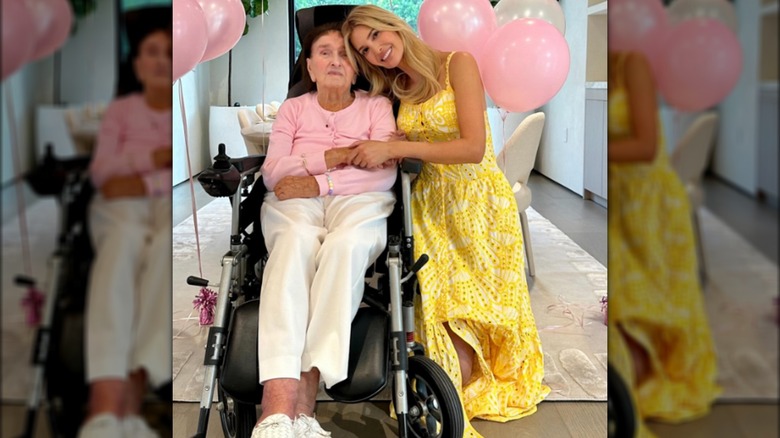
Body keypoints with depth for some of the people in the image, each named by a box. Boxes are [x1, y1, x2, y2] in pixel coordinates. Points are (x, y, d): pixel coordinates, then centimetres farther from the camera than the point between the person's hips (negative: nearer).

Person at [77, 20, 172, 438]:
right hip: (121, 207, 1)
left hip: (171, 204, 0)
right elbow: (100, 171, 10)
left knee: (165, 249, -41)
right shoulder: (120, 109, 23)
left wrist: (145, 182, -10)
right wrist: (158, 157, -4)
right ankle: (109, 402, -57)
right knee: (122, 247, -39)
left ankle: (132, 392, -53)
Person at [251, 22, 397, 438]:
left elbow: (383, 173, 2)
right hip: (295, 202, 0)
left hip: (359, 201, 0)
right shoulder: (292, 108, 23)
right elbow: (272, 171, 7)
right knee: (296, 242, -38)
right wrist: (338, 156, -3)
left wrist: (319, 182, -10)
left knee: (344, 245, -39)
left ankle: (304, 397, -49)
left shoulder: (376, 106, 18)